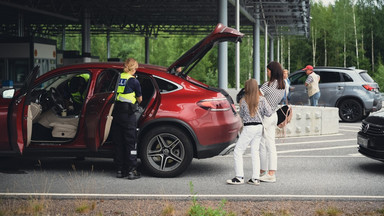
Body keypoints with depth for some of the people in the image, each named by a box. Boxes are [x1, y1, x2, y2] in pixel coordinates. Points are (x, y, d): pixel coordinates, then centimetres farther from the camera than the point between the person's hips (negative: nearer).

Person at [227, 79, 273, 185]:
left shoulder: (243, 101, -9)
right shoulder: (262, 100, -3)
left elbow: (241, 115, 3)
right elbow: (269, 113, -2)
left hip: (249, 128, -5)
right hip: (259, 127, 5)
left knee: (238, 151, 2)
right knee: (255, 151, 11)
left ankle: (239, 177, -3)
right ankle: (255, 178, 8)